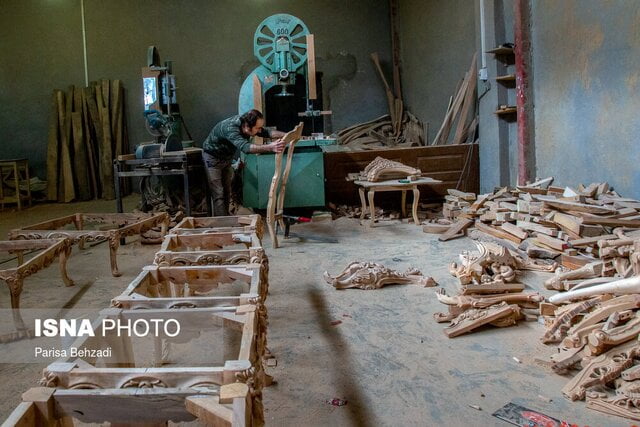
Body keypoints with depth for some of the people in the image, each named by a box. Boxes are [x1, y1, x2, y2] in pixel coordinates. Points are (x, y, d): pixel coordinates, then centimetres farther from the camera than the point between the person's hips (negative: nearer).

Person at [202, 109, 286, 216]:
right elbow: (245, 147, -55)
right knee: (218, 195, -12)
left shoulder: (245, 123, -17)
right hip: (212, 158, -8)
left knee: (227, 192, 13)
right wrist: (270, 147, -68)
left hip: (226, 158, 8)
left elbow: (267, 132, -15)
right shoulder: (230, 128, -40)